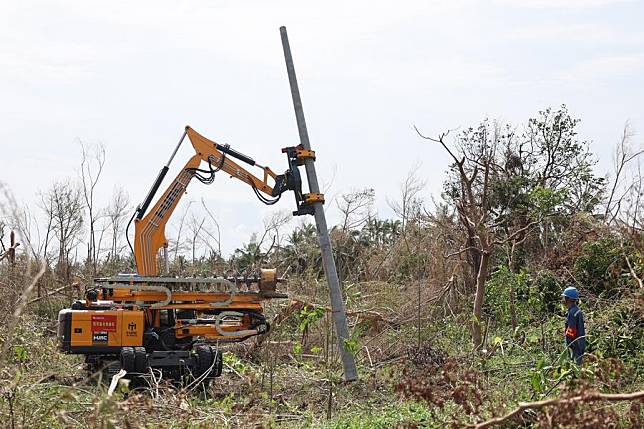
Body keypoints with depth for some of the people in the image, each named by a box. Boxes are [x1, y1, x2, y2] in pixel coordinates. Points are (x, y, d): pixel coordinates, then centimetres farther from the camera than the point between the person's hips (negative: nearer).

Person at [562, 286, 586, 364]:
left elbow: (571, 330, -21)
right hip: (580, 343, 10)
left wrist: (568, 344, -17)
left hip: (575, 343, -10)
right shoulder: (578, 310, 13)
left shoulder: (572, 312, -18)